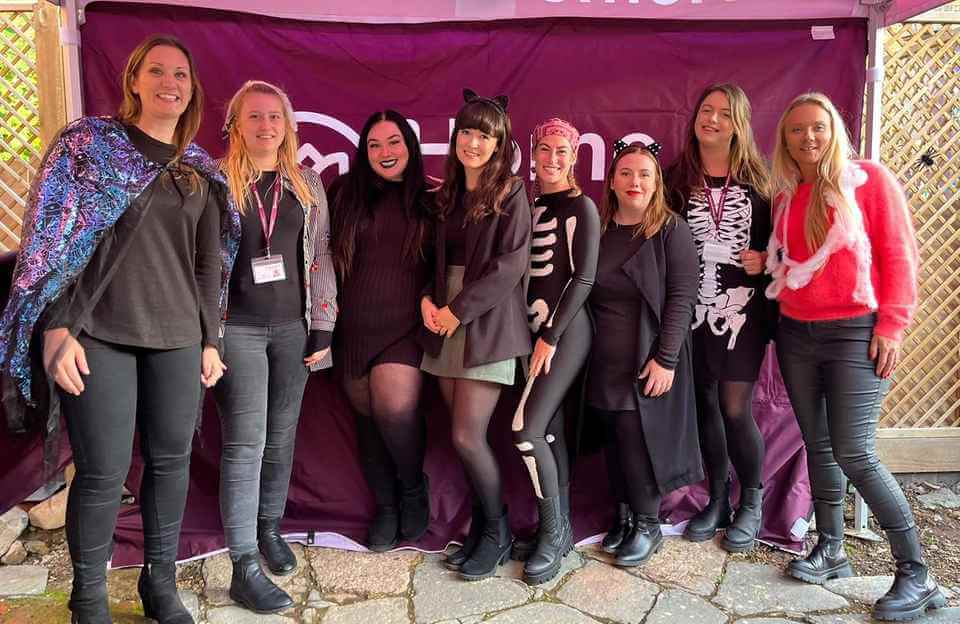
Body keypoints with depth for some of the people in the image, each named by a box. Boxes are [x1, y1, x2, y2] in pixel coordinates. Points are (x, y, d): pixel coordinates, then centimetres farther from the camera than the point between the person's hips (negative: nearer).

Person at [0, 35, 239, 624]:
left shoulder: (201, 169, 13)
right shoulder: (88, 141, 1)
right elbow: (50, 237, -4)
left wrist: (210, 340, 12)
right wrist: (57, 329, -12)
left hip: (177, 336, 4)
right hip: (98, 333, -4)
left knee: (171, 460, 8)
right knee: (103, 472, -1)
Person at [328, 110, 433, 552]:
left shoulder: (426, 200, 6)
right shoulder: (345, 194, 7)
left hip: (404, 329, -2)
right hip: (353, 329, 2)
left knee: (395, 411, -18)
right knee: (367, 417, 8)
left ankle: (414, 490, 11)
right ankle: (386, 507, 26)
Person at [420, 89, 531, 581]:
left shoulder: (510, 193, -4)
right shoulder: (448, 194, 14)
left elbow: (511, 264, -13)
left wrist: (459, 309, -13)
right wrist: (429, 299, -2)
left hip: (486, 325, -6)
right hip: (445, 324, 6)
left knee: (467, 436, -8)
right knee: (463, 435, 7)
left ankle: (497, 533, 14)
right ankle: (482, 528, 23)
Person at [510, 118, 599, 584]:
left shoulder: (581, 207, -6)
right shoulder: (529, 205, 13)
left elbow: (584, 278, -11)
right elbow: (521, 269, 13)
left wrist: (552, 336, -14)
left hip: (566, 331, -6)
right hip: (535, 329, 7)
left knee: (526, 430, -12)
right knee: (550, 431, 10)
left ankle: (552, 533, 4)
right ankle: (559, 530, 21)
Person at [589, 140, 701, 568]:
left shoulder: (671, 231, -5)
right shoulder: (597, 228, 7)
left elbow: (682, 298, -11)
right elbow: (585, 293, 10)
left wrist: (665, 358, -17)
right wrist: (589, 348, 5)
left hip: (648, 357, -4)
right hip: (606, 358, 4)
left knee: (638, 435, -3)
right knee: (615, 437, 8)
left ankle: (648, 524, 15)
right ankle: (624, 513, 24)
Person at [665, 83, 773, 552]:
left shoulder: (757, 179, 4)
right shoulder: (676, 179, 7)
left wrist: (765, 259, -10)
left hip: (742, 308, -2)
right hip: (691, 309, 2)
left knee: (734, 408, -5)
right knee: (705, 404, 9)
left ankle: (751, 504, 17)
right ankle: (717, 499, 26)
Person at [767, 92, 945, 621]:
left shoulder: (870, 179, -3)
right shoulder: (785, 196, 10)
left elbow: (898, 255, -6)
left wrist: (891, 325, -12)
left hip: (855, 332, -5)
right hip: (795, 334, 5)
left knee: (853, 454, -10)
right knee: (817, 445, 10)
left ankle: (917, 574, 3)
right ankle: (830, 551, 24)